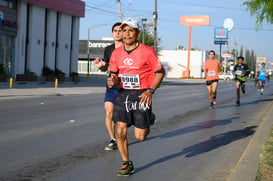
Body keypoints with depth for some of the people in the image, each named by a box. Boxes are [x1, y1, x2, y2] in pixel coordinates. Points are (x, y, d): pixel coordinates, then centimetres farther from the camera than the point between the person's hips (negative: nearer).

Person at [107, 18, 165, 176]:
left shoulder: (147, 51, -10)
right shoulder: (117, 53, 4)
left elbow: (160, 72, -4)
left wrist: (150, 90, -15)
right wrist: (112, 80, -9)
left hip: (142, 95, -4)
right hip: (124, 94, 4)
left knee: (140, 136, -1)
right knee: (120, 131, -6)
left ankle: (149, 120, 35)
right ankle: (127, 164, 12)